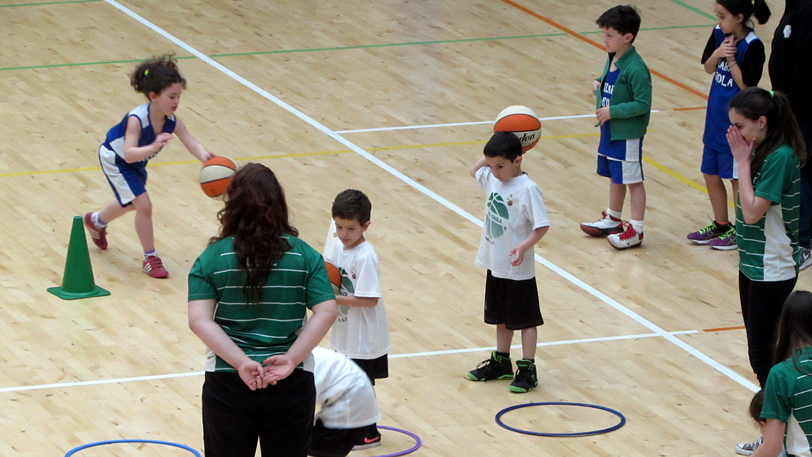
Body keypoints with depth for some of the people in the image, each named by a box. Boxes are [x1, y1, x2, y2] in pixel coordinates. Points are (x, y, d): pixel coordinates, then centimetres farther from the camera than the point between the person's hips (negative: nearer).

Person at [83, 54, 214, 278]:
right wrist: (153, 147, -66)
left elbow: (192, 143, -38)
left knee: (131, 204, 28)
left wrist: (205, 157, -59)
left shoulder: (173, 122, -25)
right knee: (143, 204, -16)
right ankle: (150, 258, 0)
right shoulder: (136, 119, -40)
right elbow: (129, 154, -49)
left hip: (136, 161, 7)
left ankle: (97, 221, 59)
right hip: (115, 159, -7)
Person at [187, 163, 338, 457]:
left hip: (227, 381, -1)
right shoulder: (304, 256, -1)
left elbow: (199, 321, -15)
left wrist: (242, 363, -18)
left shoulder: (212, 258, -4)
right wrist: (291, 360, -14)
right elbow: (326, 313, -11)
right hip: (292, 385, 1)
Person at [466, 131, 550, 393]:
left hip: (518, 270, -8)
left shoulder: (527, 189, -21)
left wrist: (524, 247, -34)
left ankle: (527, 369, 11)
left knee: (525, 319, 5)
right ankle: (501, 362, 32)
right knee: (501, 317, 20)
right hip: (495, 264, 8)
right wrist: (494, 153, 9)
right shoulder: (492, 179, 1)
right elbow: (474, 170, 22)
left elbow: (542, 225, -21)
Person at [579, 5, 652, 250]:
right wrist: (599, 83, -1)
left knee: (633, 181, 2)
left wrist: (612, 111, -24)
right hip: (609, 130, 9)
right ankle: (612, 220, 37)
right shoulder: (613, 59, 3)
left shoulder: (635, 68, -25)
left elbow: (643, 104, -25)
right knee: (614, 177, 22)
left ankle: (635, 231, 10)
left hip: (627, 135, -9)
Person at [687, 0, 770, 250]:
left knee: (737, 178, 5)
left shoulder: (752, 46, -20)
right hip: (716, 118, 7)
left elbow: (745, 84, -19)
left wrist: (730, 58, -24)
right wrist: (718, 53, -12)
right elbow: (708, 68, 6)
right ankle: (721, 225, 34)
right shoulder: (719, 34, -1)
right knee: (711, 175, 17)